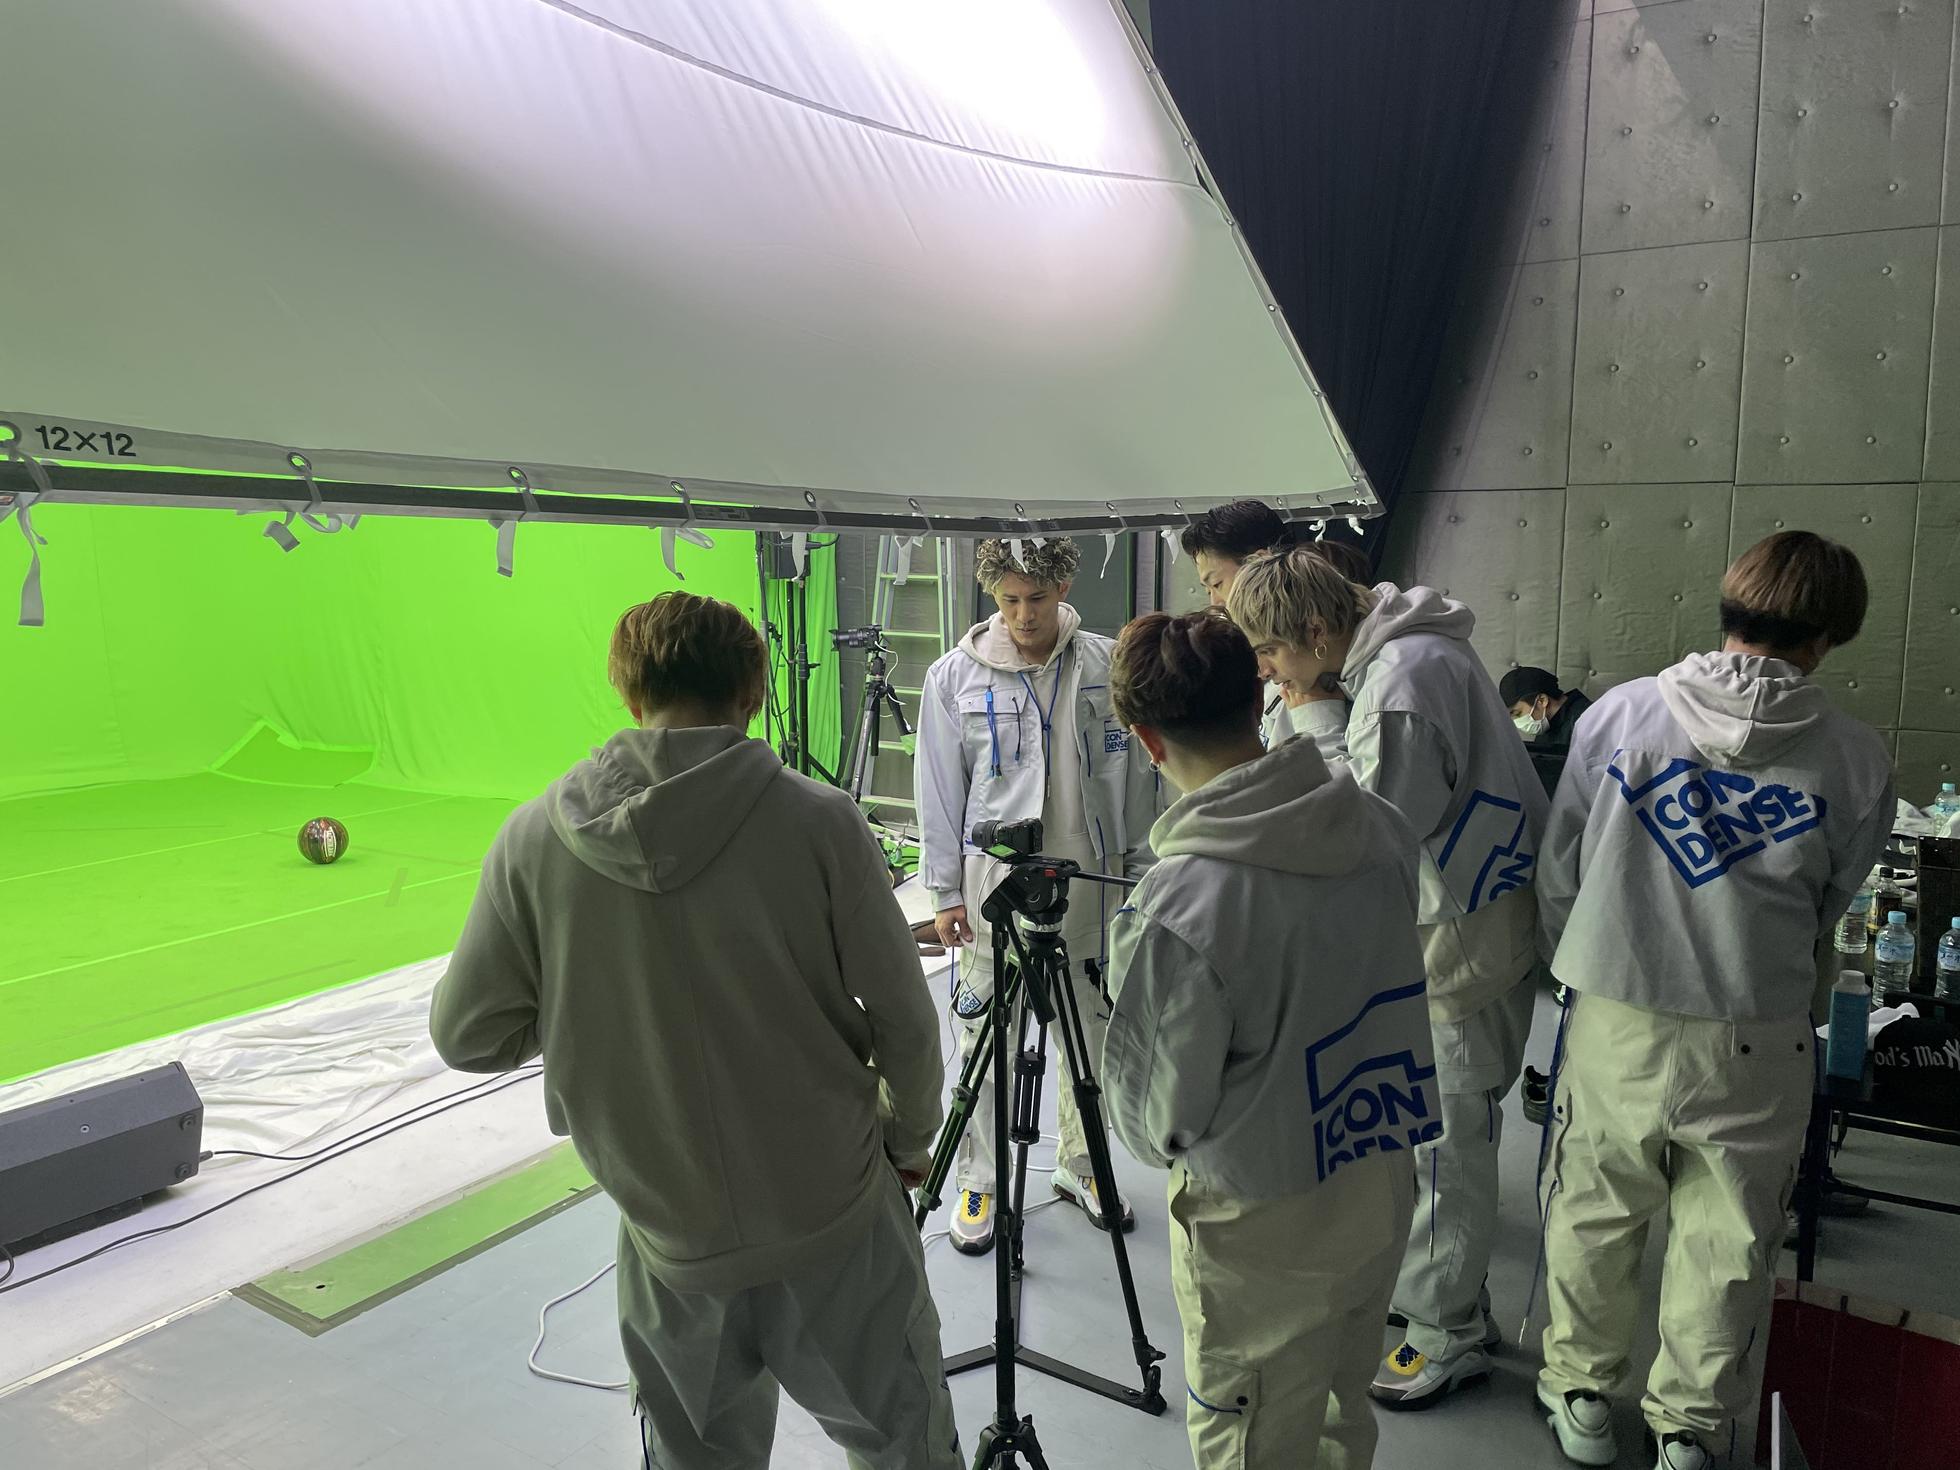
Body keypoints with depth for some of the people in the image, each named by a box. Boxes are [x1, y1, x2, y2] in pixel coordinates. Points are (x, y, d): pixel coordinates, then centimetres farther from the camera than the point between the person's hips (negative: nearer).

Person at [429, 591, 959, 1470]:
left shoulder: (535, 838, -10)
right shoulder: (815, 820, -15)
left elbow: (466, 1035, -3)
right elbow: (903, 1020, -9)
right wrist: (910, 1142, 9)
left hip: (671, 1238, 2)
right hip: (838, 1218, -2)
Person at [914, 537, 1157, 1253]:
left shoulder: (1108, 666, 0)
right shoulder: (954, 676, -2)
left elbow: (1136, 775, 7)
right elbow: (939, 791, 2)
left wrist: (1140, 870, 6)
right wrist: (945, 891, 0)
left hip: (1086, 881, 2)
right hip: (991, 884, -1)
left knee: (1089, 1032, 13)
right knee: (985, 1039, 5)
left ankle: (1081, 1166, 34)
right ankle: (978, 1185, 24)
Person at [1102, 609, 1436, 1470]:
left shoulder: (1179, 905, -31)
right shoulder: (1384, 828, -10)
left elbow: (1159, 1118, -18)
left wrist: (1129, 979, -2)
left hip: (1264, 1229, -6)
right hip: (1384, 1192, 6)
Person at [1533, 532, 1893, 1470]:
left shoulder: (1616, 714, -8)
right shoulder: (1855, 761, -7)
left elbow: (1558, 872, 1)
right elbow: (1828, 912, 5)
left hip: (1616, 1025, 0)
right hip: (1755, 1040, 0)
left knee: (1593, 1215, 18)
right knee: (1726, 1243, 18)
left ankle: (1580, 1395, 36)